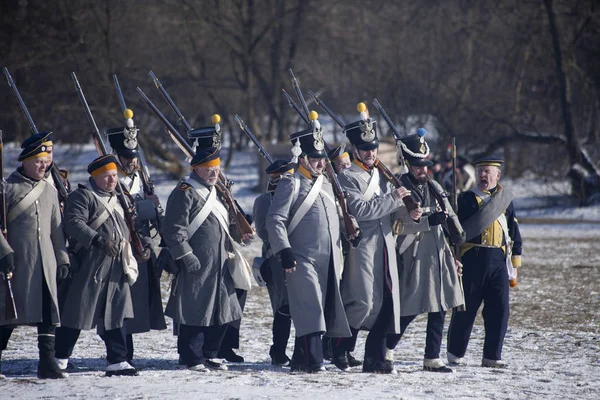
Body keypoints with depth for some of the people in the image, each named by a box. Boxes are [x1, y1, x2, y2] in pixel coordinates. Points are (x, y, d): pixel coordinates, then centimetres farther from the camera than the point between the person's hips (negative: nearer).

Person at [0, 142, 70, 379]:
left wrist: (62, 258, 12)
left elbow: (56, 228, 18)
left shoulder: (49, 191, 14)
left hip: (46, 262, 5)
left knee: (49, 313, -1)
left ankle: (47, 362, 2)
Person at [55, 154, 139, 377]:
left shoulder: (116, 200, 21)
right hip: (90, 267, -7)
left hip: (117, 268, 7)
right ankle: (60, 358, 8)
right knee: (78, 314, -2)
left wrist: (128, 261, 24)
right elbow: (74, 224, -20)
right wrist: (98, 240, -31)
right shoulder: (82, 197, -6)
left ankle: (117, 361, 3)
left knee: (116, 315, 3)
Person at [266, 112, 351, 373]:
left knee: (327, 311, 7)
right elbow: (275, 220, -12)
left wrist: (338, 256, 23)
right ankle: (312, 361, -14)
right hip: (303, 261, -7)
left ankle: (300, 361, 14)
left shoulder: (326, 184, 19)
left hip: (327, 262, 7)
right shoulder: (291, 184, -5)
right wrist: (284, 251, -20)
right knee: (310, 310, -13)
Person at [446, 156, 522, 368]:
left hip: (498, 261, 3)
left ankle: (492, 356, 7)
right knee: (465, 308, 1)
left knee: (499, 309, -1)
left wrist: (514, 263, 10)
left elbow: (515, 234, 15)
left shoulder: (506, 200, 12)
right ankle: (455, 353, 13)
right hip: (471, 260, -3)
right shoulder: (467, 199, 3)